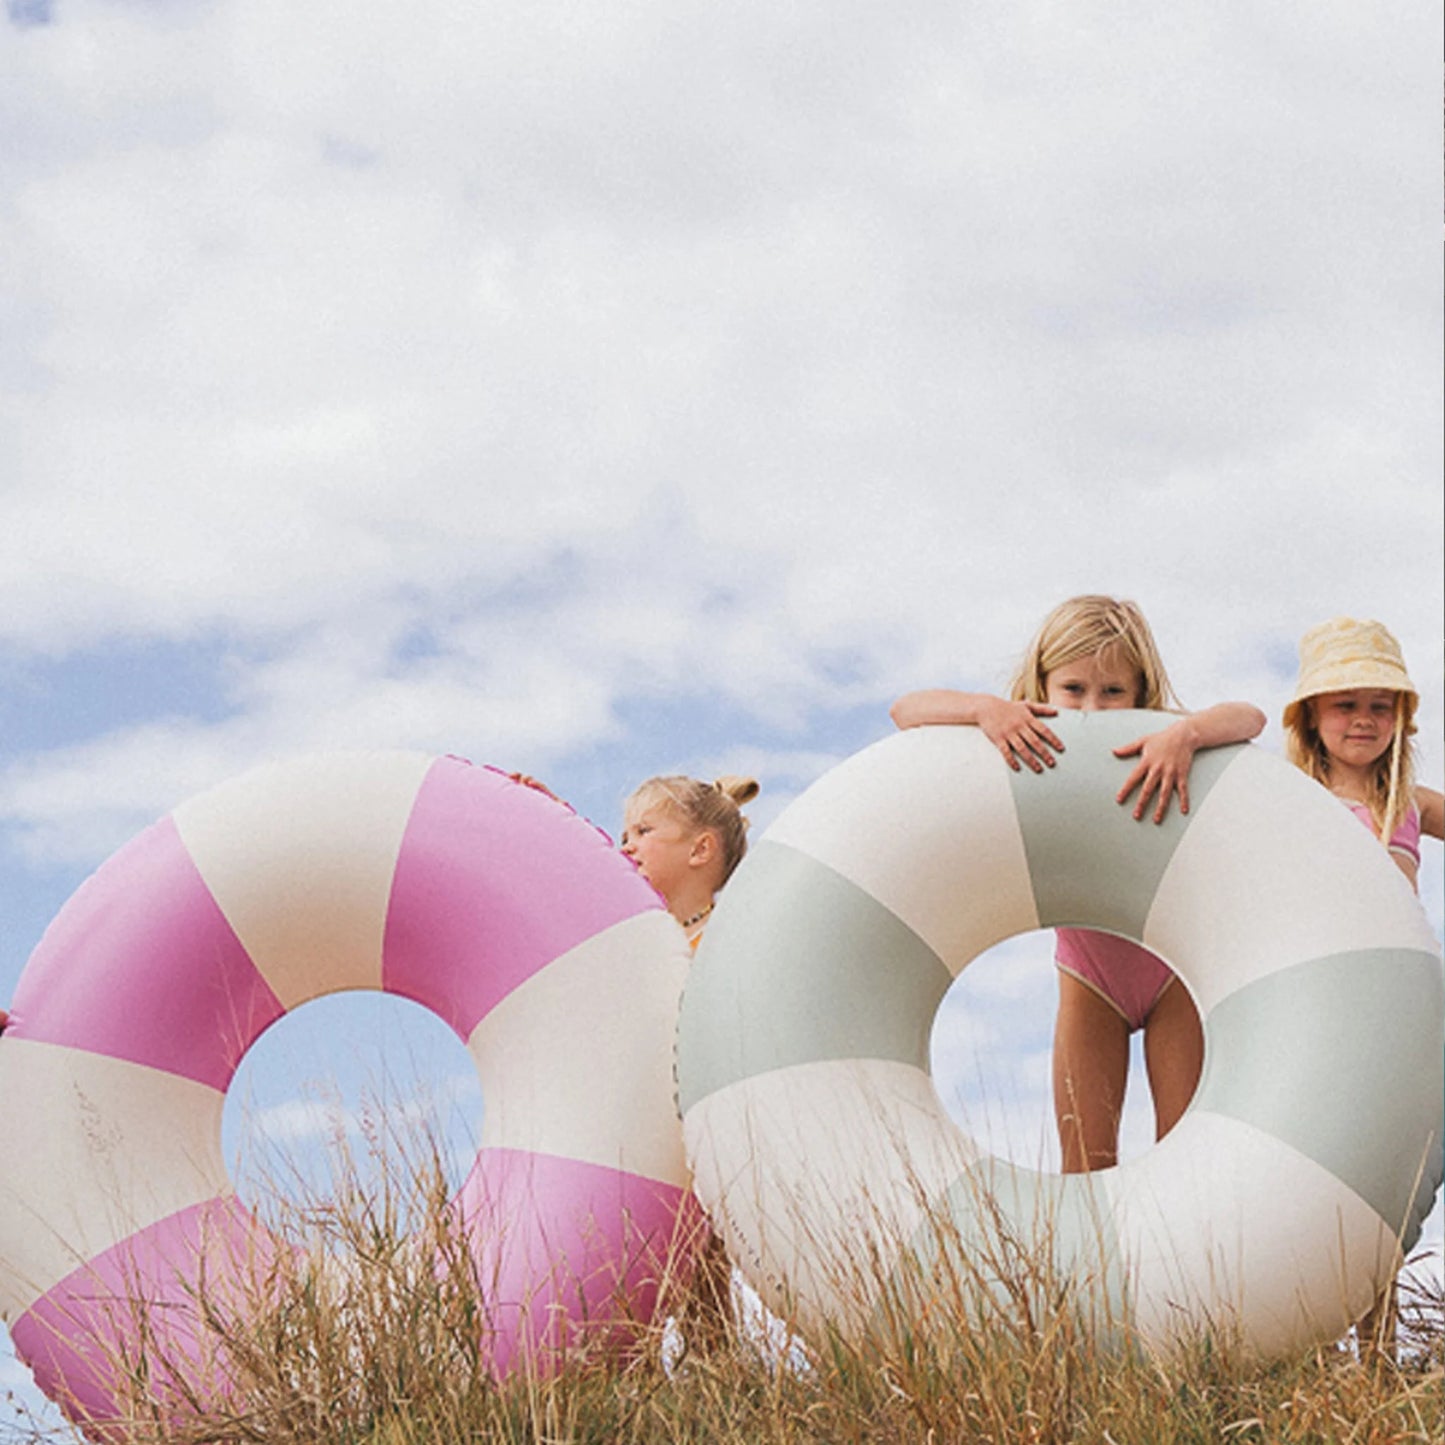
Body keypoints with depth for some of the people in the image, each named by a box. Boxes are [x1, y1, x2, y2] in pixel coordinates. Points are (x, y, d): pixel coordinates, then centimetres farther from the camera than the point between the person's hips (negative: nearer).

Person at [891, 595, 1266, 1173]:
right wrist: (984, 708, -45)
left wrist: (1187, 732, -59)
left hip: (1174, 966, -1)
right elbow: (908, 709, -27)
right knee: (1084, 1168, -1)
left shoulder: (1159, 754, -23)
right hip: (1089, 978, 1)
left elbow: (1249, 717, -40)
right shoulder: (1029, 755, -20)